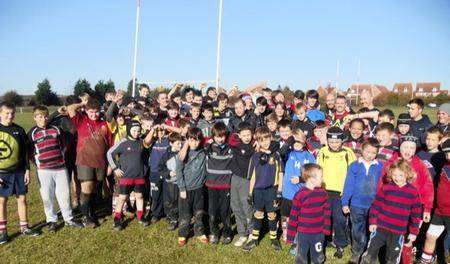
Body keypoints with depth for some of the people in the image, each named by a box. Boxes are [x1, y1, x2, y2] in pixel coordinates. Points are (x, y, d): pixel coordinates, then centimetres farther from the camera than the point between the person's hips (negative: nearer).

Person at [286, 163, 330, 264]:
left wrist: (326, 228, 3)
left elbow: (327, 212, 6)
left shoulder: (322, 193, -3)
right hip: (303, 233, -3)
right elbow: (293, 216, -10)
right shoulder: (299, 195, -15)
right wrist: (290, 234, -8)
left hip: (319, 233, 3)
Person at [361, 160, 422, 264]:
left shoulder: (413, 192, -3)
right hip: (380, 228, 0)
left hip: (398, 232, 1)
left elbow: (416, 214, 2)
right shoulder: (385, 188, -5)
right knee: (370, 254, 7)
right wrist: (372, 222, -6)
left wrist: (413, 232, 2)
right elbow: (376, 206, -2)